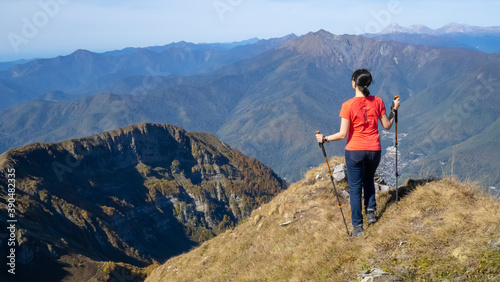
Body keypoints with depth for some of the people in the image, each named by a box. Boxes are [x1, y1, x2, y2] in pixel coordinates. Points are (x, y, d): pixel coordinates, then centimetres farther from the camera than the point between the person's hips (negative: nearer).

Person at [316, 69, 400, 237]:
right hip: (374, 150, 3)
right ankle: (371, 211, 22)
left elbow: (343, 134, -16)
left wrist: (324, 139, -3)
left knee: (355, 188, 8)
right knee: (368, 180, 30)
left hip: (354, 151, -3)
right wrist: (394, 110, 18)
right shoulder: (377, 102, -5)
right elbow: (387, 126, 5)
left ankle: (357, 226, 10)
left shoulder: (348, 105, -16)